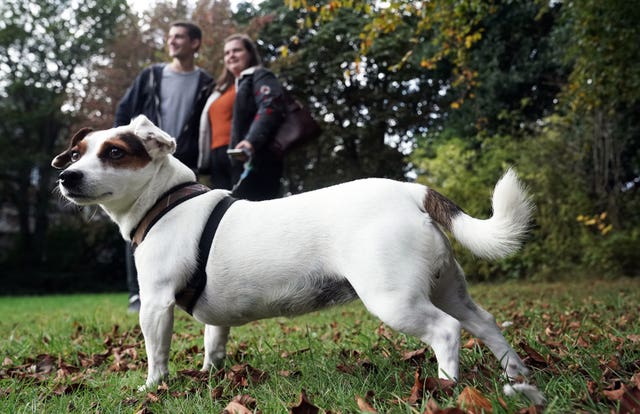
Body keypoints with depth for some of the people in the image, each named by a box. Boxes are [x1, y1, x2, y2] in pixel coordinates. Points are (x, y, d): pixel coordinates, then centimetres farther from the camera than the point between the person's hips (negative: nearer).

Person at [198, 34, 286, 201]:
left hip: (249, 160, -8)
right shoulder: (221, 89, 31)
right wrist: (204, 166, 18)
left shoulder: (260, 77, 7)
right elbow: (209, 126, 30)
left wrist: (251, 141, -29)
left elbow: (270, 109, -13)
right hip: (219, 162, 8)